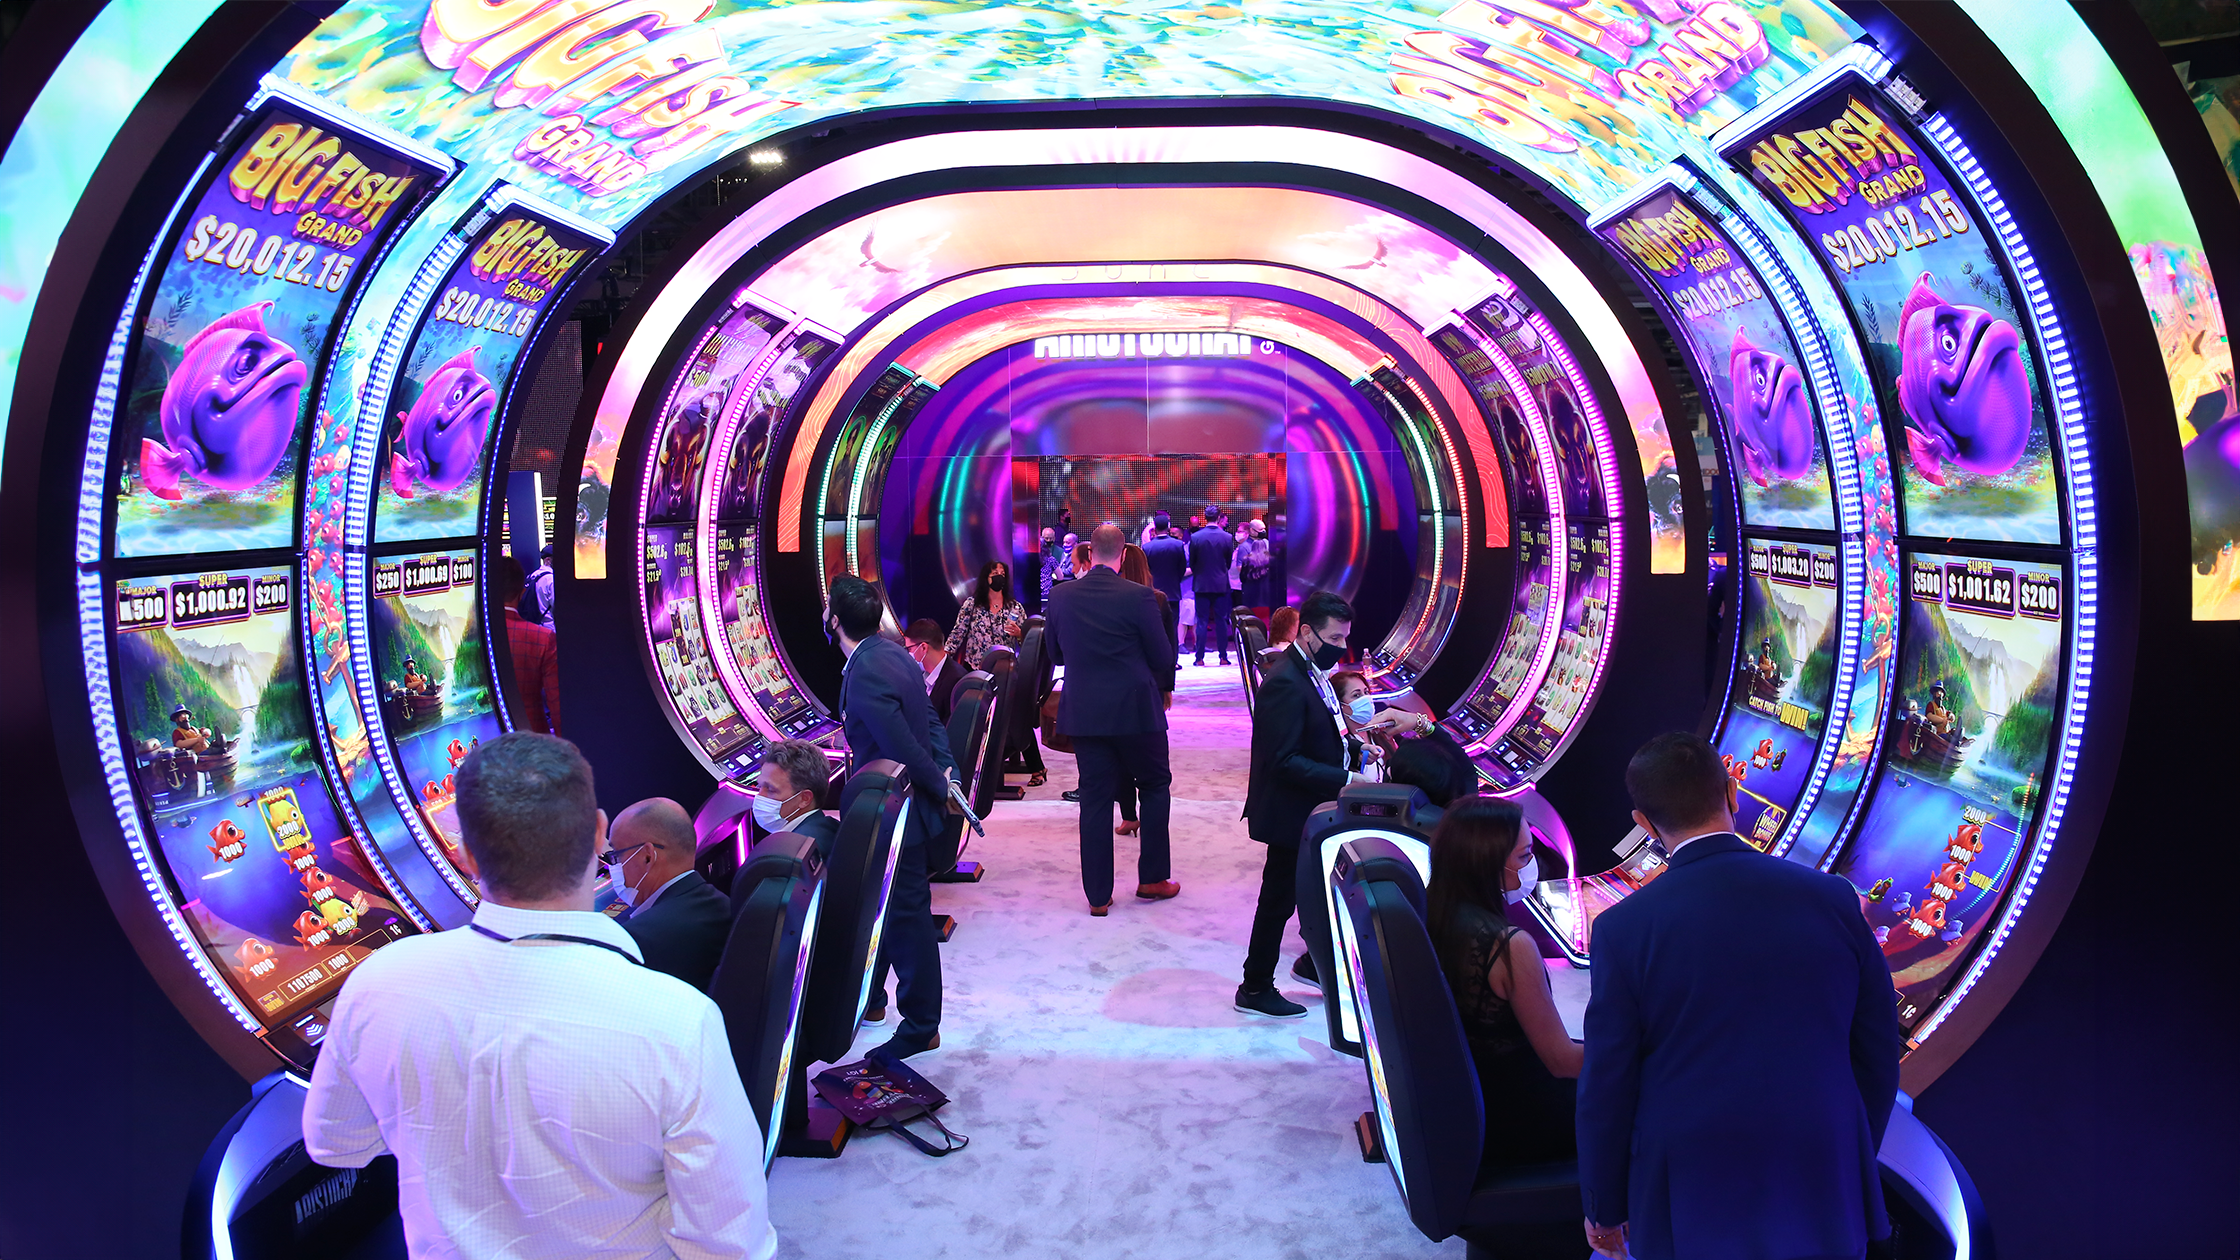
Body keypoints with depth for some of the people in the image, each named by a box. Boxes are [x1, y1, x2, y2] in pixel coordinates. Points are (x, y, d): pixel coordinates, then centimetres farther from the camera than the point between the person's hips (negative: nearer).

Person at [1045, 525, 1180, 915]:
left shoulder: (1061, 596, -2)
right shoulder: (1140, 596, -12)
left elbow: (1055, 653, 9)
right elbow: (1161, 656, -6)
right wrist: (1165, 688, 14)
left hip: (1083, 711, 3)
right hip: (1136, 708, -3)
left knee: (1095, 798, 8)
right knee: (1155, 785, 17)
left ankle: (1098, 895, 11)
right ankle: (1152, 879, 19)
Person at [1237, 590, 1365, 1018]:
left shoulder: (1312, 672, 7)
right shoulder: (1286, 683, -25)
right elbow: (1284, 761, -27)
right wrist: (1345, 780, -27)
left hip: (1315, 811, 10)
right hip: (1291, 814, -10)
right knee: (1280, 898, 3)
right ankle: (1255, 989, 17)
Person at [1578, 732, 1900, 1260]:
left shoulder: (1624, 929, -15)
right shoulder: (1833, 899, -7)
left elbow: (1607, 1089, -9)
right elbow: (1877, 1057, 2)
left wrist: (1605, 1210, 6)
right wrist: (1853, 1166, 17)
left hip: (1691, 1209, -2)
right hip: (1824, 1201, 2)